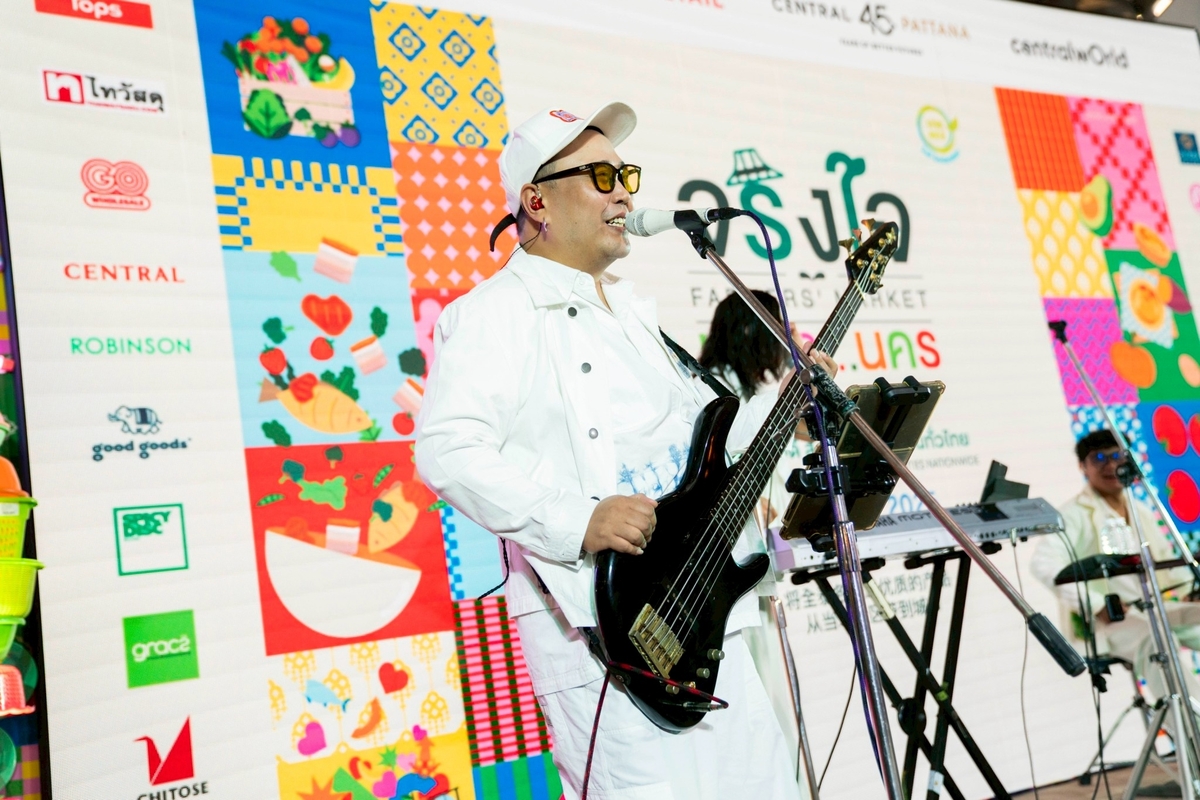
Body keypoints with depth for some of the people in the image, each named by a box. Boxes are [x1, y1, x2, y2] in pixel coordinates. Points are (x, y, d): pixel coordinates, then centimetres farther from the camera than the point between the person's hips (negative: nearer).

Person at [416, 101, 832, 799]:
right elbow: (446, 448, -20)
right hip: (600, 623, -8)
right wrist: (577, 522, -26)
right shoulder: (498, 312, -7)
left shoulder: (634, 310, 20)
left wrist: (784, 406, 14)